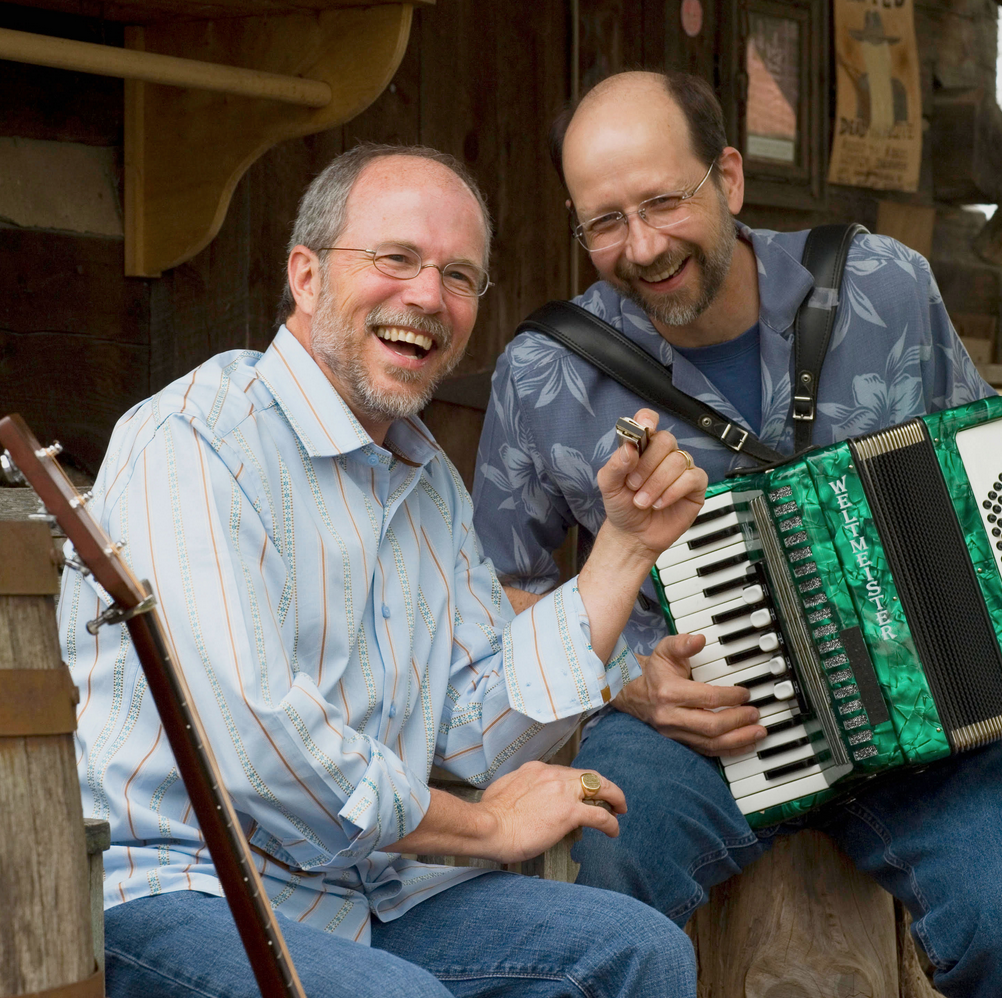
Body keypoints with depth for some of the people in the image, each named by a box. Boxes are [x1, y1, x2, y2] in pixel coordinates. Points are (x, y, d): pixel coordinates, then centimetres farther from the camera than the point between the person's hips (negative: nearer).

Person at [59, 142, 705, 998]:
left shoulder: (429, 479, 17)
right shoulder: (191, 440, -13)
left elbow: (486, 733, 11)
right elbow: (245, 741, -23)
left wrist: (627, 545, 3)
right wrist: (488, 825, -10)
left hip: (367, 895, 8)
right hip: (175, 898, -8)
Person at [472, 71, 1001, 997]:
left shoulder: (889, 288, -2)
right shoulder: (542, 378, -6)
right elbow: (508, 585, 9)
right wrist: (628, 683, -7)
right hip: (688, 719, -1)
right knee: (614, 838, -34)